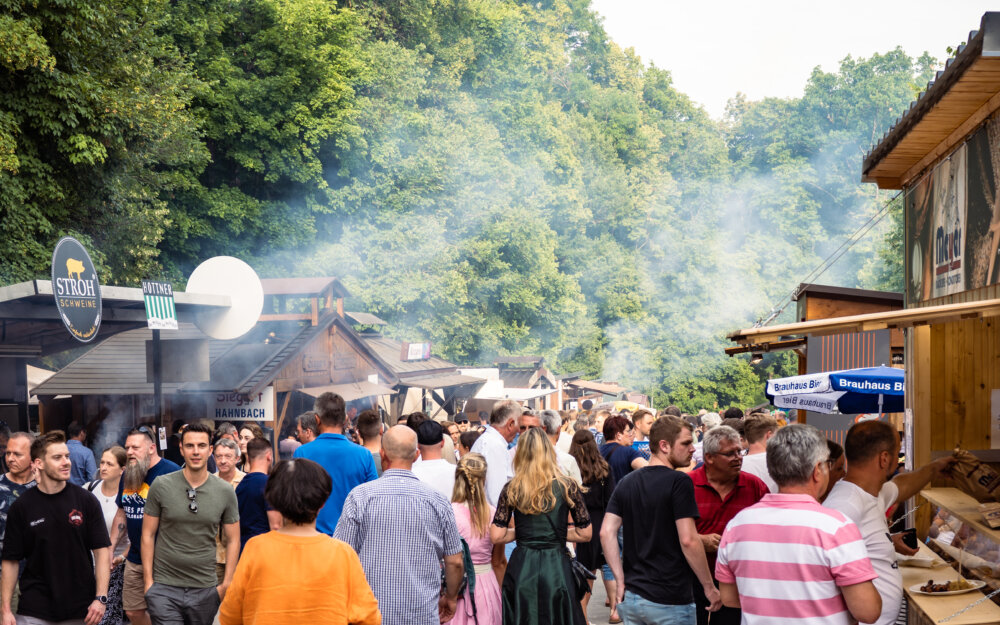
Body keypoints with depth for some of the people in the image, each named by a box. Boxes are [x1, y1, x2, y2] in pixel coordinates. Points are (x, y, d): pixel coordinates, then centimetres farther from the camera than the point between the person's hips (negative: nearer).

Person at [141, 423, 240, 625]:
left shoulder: (225, 492, 0)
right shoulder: (161, 486, -3)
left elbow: (233, 540, 7)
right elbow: (148, 535, 2)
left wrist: (227, 583, 0)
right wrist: (148, 580, -2)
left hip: (205, 588, 2)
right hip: (165, 587, -2)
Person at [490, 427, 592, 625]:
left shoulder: (511, 489, -1)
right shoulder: (567, 487, -2)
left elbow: (497, 536, -3)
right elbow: (585, 533, 2)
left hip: (521, 569, 1)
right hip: (556, 568, -1)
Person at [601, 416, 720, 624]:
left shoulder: (626, 482, 7)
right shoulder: (679, 482, -13)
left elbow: (607, 532, 0)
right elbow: (688, 540, -18)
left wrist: (620, 581, 1)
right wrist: (709, 587, -9)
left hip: (631, 598, 6)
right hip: (670, 601, -6)